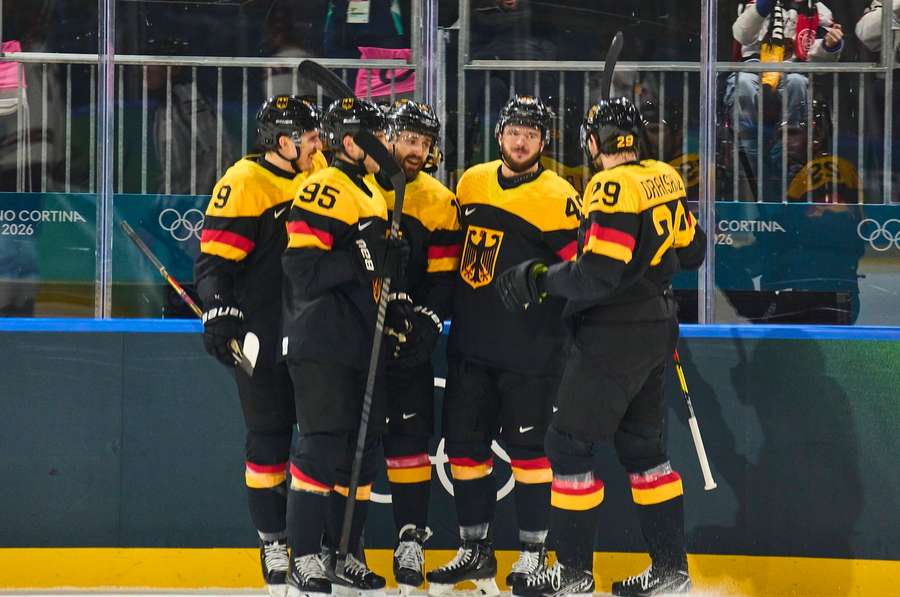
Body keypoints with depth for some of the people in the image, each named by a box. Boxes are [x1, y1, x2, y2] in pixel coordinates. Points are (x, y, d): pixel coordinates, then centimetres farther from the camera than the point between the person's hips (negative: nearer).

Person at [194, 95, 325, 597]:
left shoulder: (321, 173, 10)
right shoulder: (246, 182, -11)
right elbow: (214, 259, -14)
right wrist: (219, 312, -25)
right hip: (261, 335, -6)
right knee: (270, 436, -2)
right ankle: (274, 544, 4)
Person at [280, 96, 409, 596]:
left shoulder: (372, 195, 19)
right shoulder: (324, 190, -12)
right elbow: (304, 273, -20)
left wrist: (391, 261, 7)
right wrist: (361, 257, -24)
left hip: (362, 346, 10)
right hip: (322, 346, -10)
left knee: (362, 449, 10)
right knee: (323, 445, -11)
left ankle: (342, 554, 18)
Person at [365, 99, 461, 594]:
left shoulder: (439, 204, 3)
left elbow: (443, 277, 1)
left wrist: (424, 325, -12)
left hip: (407, 335, 1)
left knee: (408, 432, -3)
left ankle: (410, 537, 2)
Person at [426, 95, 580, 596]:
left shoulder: (558, 198, -9)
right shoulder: (472, 181, 9)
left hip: (529, 346, -6)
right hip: (471, 342, 6)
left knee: (525, 445, -4)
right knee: (465, 441, 8)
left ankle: (534, 554, 5)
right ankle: (476, 551, 18)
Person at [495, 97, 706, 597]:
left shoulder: (613, 187, -18)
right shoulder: (665, 179, 6)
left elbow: (599, 275, -24)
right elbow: (691, 250, 16)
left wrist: (541, 280, -14)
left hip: (616, 335, -9)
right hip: (658, 326, 9)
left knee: (570, 444, -2)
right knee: (644, 447, 16)